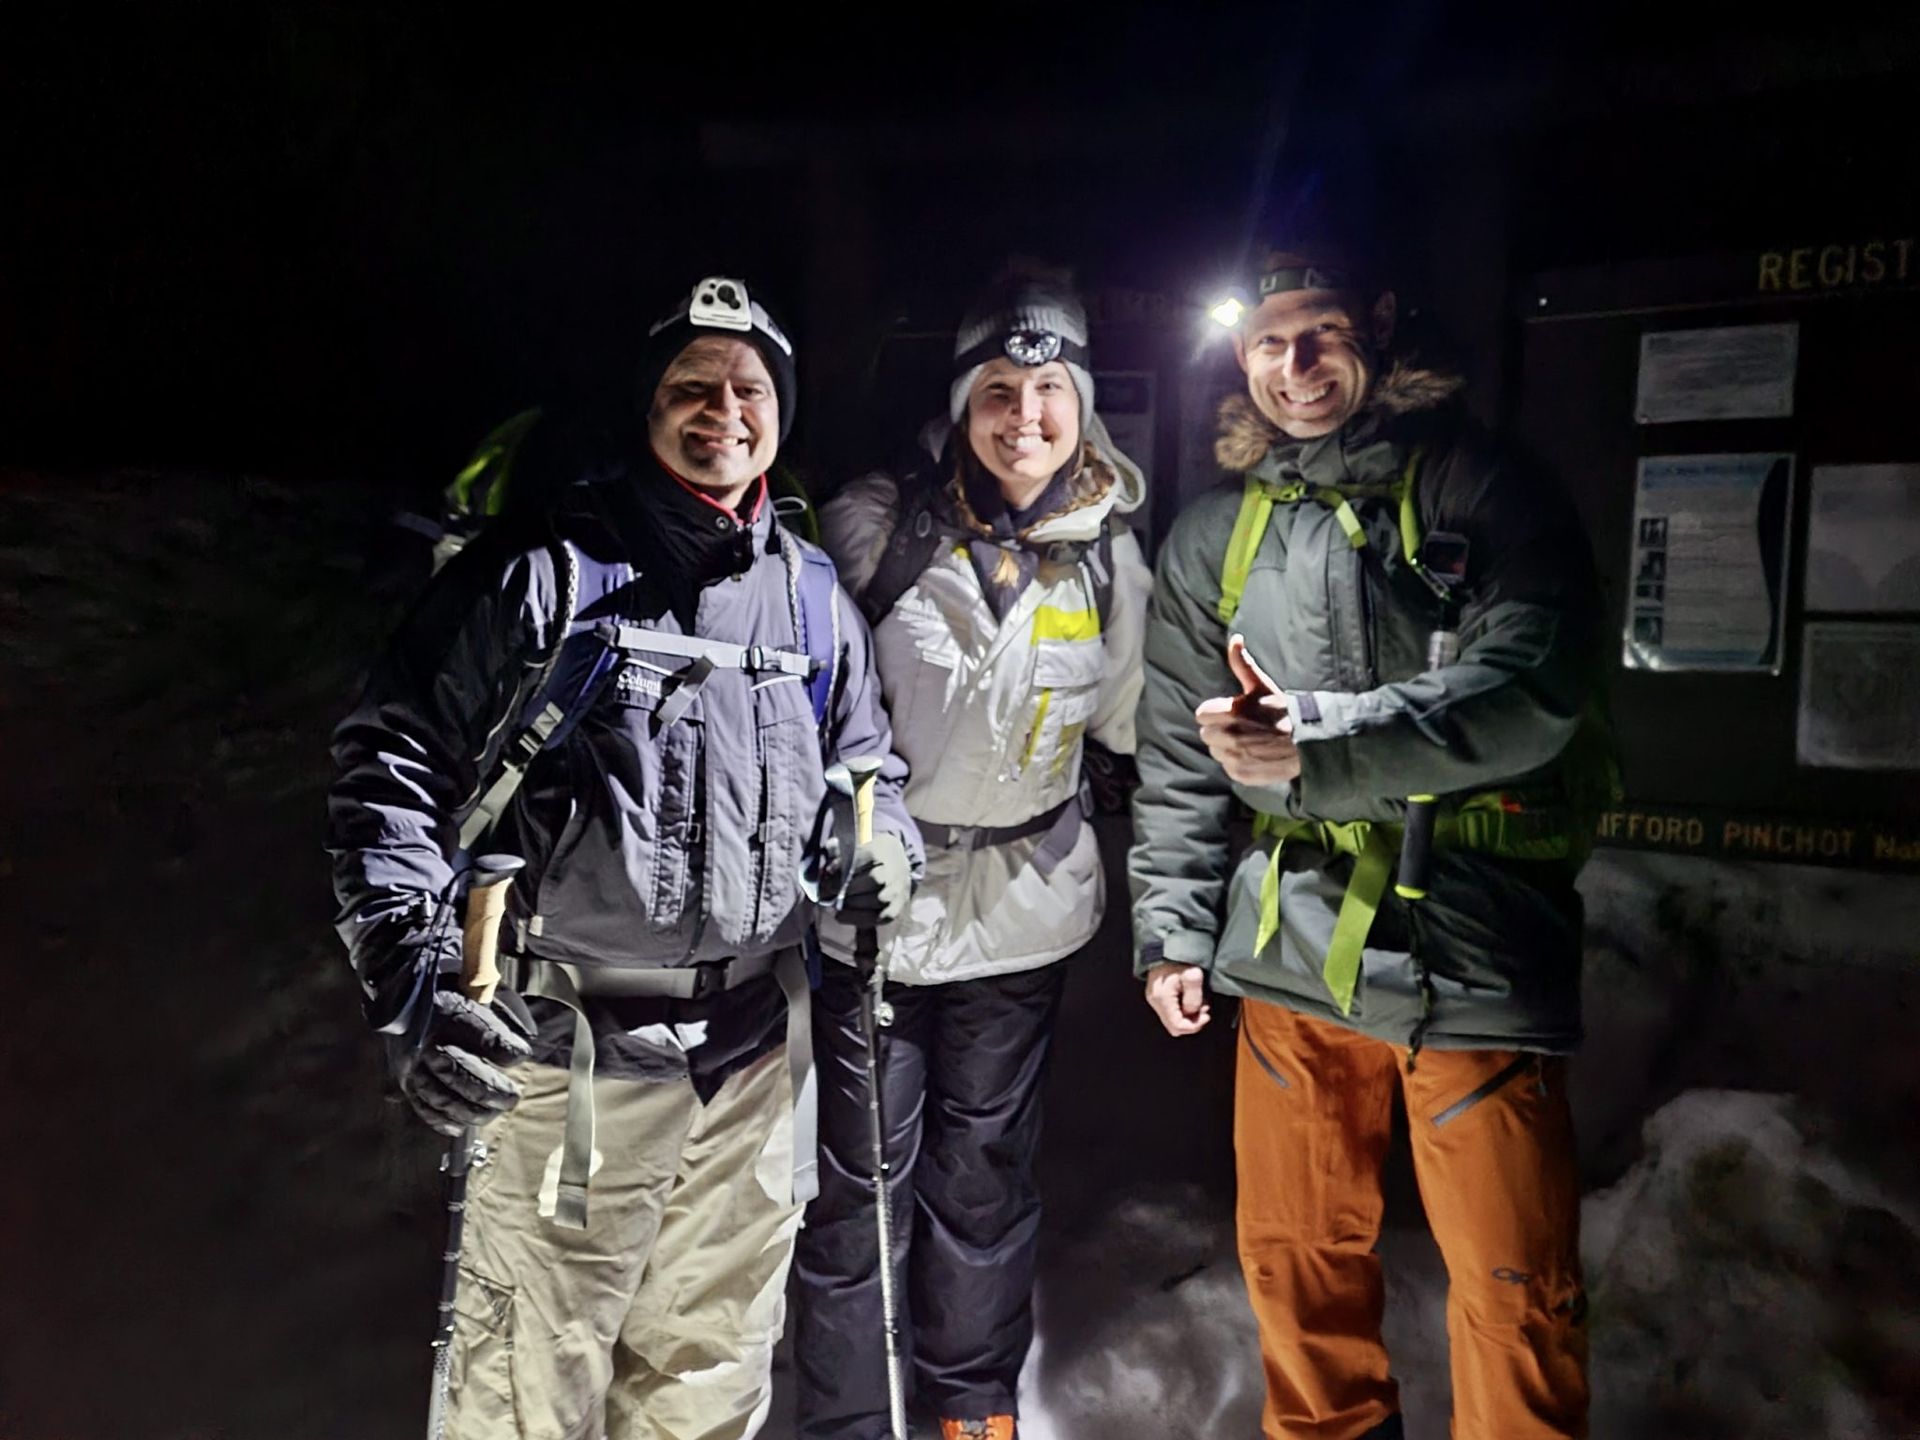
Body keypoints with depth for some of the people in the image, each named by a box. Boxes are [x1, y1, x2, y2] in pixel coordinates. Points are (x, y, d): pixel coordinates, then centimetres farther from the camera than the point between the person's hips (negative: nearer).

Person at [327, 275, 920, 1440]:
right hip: (571, 1042, -4)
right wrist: (412, 970, -18)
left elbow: (869, 765, 19)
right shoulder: (542, 570, -7)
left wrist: (886, 848, -3)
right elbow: (395, 758, -7)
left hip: (757, 1044, 5)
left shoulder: (814, 596, 9)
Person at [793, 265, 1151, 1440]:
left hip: (1023, 903, 3)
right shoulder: (881, 525, -10)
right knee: (863, 1177, 5)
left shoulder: (1107, 555, 1)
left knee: (989, 1168, 17)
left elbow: (1122, 720, 12)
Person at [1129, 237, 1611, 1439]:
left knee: (1515, 1287, 7)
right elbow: (1179, 758, 10)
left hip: (1475, 946, -3)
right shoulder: (1214, 538, 9)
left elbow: (1533, 685, -17)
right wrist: (1173, 930, 4)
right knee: (1297, 1253, 17)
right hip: (1295, 949, 4)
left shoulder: (1483, 489, -2)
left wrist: (1320, 741, -28)